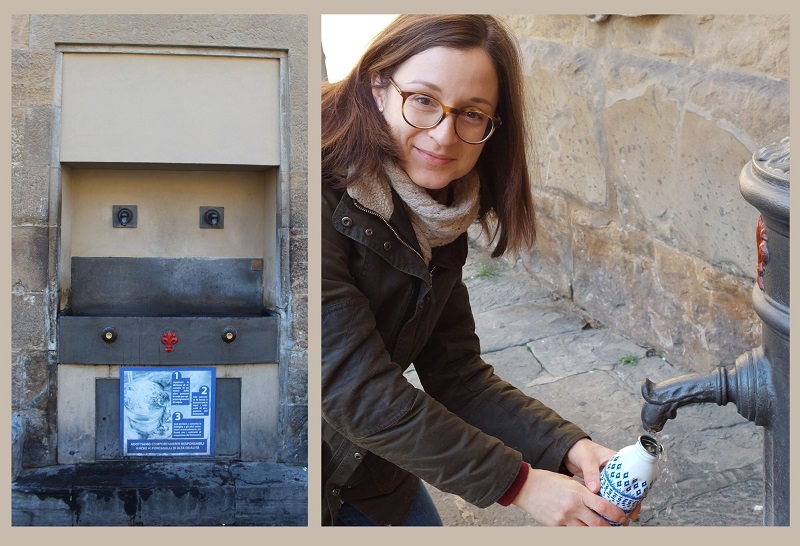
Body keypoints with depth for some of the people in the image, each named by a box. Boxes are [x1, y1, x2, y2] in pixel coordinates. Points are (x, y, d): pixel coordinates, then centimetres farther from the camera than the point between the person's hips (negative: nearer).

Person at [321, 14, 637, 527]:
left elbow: (457, 374, -3)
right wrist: (517, 482, -23)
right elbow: (356, 389, -28)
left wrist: (568, 447, -18)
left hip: (365, 464, 7)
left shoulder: (434, 220, -3)